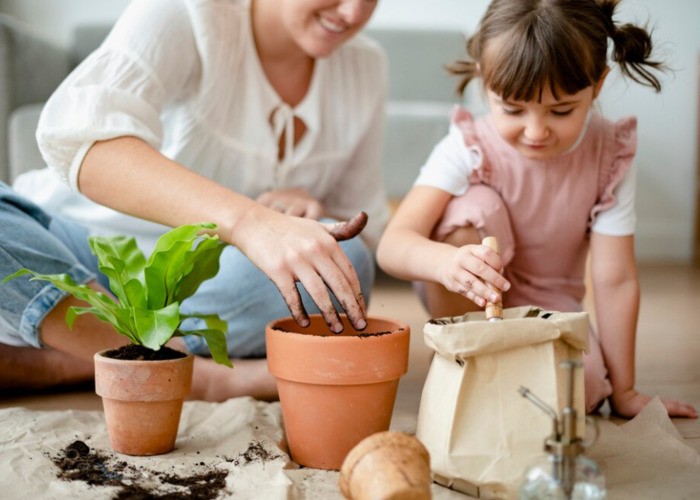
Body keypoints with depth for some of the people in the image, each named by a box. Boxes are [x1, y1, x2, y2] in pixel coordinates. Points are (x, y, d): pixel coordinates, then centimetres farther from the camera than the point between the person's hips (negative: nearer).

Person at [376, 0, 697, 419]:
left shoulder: (610, 157, -19)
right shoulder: (469, 148, -24)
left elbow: (615, 278, -17)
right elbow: (392, 245, -36)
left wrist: (623, 391, -13)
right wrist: (446, 262, -60)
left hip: (546, 303, 2)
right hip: (465, 301, -2)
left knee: (580, 386, -27)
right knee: (474, 207, -31)